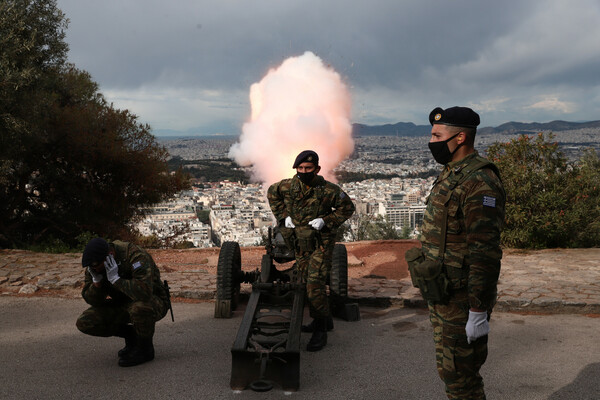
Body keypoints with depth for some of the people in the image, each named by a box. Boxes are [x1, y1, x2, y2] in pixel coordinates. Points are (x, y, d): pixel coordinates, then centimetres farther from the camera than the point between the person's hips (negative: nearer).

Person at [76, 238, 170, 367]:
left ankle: (145, 348, -12)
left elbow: (144, 292, -45)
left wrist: (115, 279, -40)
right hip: (122, 305, 6)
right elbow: (92, 301, -7)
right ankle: (131, 336, 9)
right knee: (84, 323, -11)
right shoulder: (93, 266, -10)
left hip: (153, 302, -6)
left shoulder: (136, 256, -31)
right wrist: (96, 281, -25)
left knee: (140, 308, -42)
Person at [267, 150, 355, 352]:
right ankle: (325, 320, 35)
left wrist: (326, 220, -15)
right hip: (300, 245, 5)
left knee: (315, 286, -14)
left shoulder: (329, 190, -15)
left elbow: (348, 207, -1)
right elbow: (272, 193, 16)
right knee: (310, 284, 16)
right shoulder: (287, 187, -6)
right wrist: (283, 215, 4)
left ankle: (321, 330, -2)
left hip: (321, 245, -5)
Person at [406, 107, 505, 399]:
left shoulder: (479, 183, -22)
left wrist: (479, 313, -24)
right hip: (443, 295, 10)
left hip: (461, 300, -10)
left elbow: (486, 254, -25)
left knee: (458, 375, 1)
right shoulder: (451, 175, 11)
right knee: (450, 367, 21)